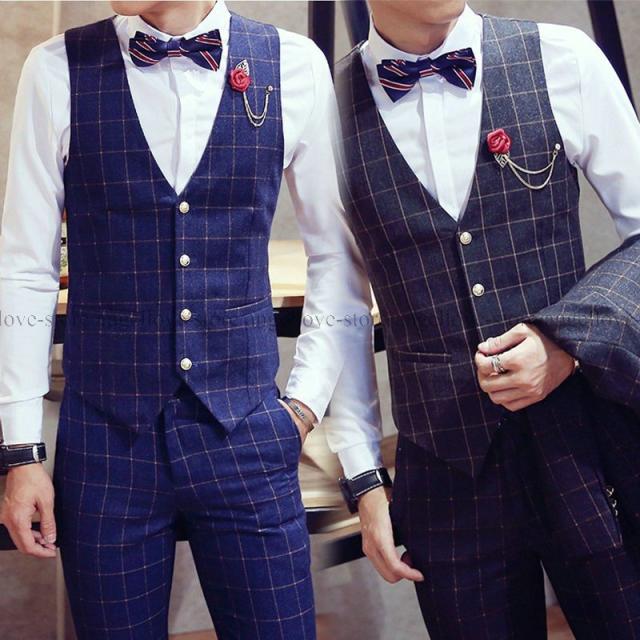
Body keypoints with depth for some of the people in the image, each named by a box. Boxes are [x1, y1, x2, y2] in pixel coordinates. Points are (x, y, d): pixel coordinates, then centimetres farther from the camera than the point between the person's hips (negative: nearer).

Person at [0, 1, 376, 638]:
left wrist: (307, 400, 2)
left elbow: (338, 255, 7)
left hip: (245, 435, 1)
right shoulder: (57, 71, -1)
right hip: (105, 439, 0)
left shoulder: (294, 66, 0)